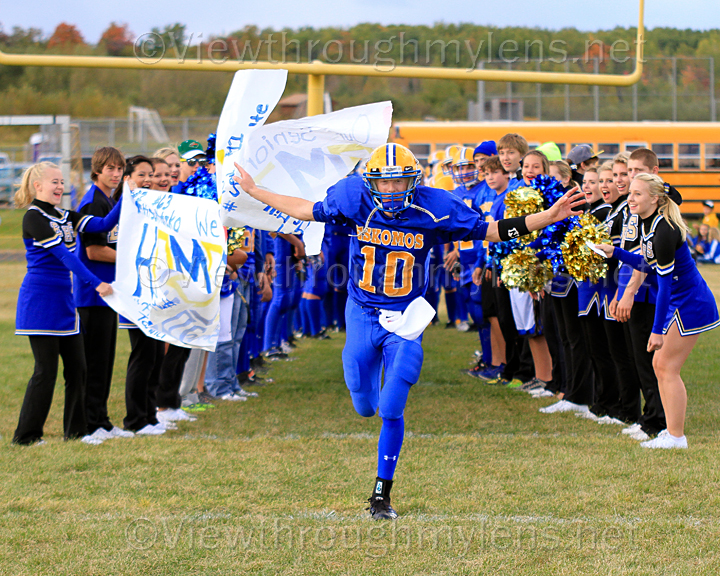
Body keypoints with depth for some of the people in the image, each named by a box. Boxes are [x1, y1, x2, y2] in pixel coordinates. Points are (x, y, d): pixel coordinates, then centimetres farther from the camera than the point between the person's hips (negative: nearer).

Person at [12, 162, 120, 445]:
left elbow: (103, 224, 4)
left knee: (76, 367, 8)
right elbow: (63, 254, -21)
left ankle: (76, 431, 18)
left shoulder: (65, 217, 13)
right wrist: (96, 283, -26)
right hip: (40, 300, -8)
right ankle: (26, 436, 3)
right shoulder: (33, 218, -12)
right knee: (46, 370, -6)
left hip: (64, 299, 8)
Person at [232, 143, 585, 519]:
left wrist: (548, 217, -14)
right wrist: (253, 191, 10)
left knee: (391, 410, -7)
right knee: (365, 408, 7)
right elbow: (308, 211, 7)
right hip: (361, 315, 2)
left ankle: (382, 494, 9)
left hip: (404, 319, -2)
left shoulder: (432, 209, -14)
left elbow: (490, 231, -7)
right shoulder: (353, 199, -9)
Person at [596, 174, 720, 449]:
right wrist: (615, 252, 7)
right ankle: (672, 430, 18)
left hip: (691, 304, -10)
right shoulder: (648, 224, 5)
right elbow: (649, 265, 18)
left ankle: (676, 437, -1)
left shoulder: (664, 230, -24)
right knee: (660, 364, 12)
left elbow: (665, 283, -24)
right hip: (680, 303, 10)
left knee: (667, 366, -7)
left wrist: (658, 330, -22)